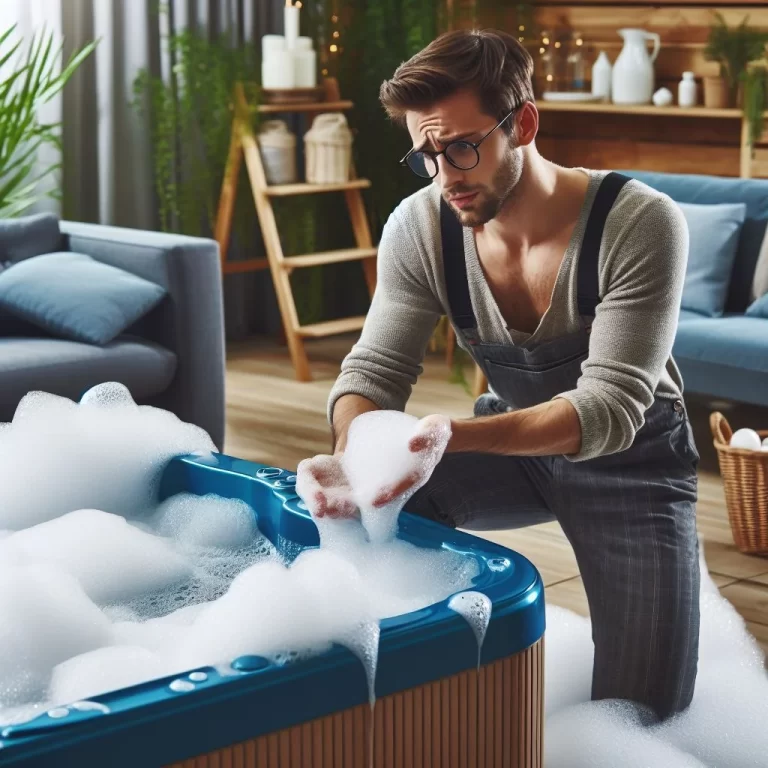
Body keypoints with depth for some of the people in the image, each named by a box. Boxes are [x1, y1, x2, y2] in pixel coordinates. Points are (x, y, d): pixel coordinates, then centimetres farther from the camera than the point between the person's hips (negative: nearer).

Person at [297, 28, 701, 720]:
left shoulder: (641, 225, -29)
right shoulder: (419, 228, -17)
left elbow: (609, 409, -33)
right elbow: (376, 368, -13)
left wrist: (455, 434, -49)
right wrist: (350, 456, -38)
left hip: (629, 460, -3)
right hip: (511, 443, 3)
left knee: (645, 707, -8)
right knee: (374, 499, -24)